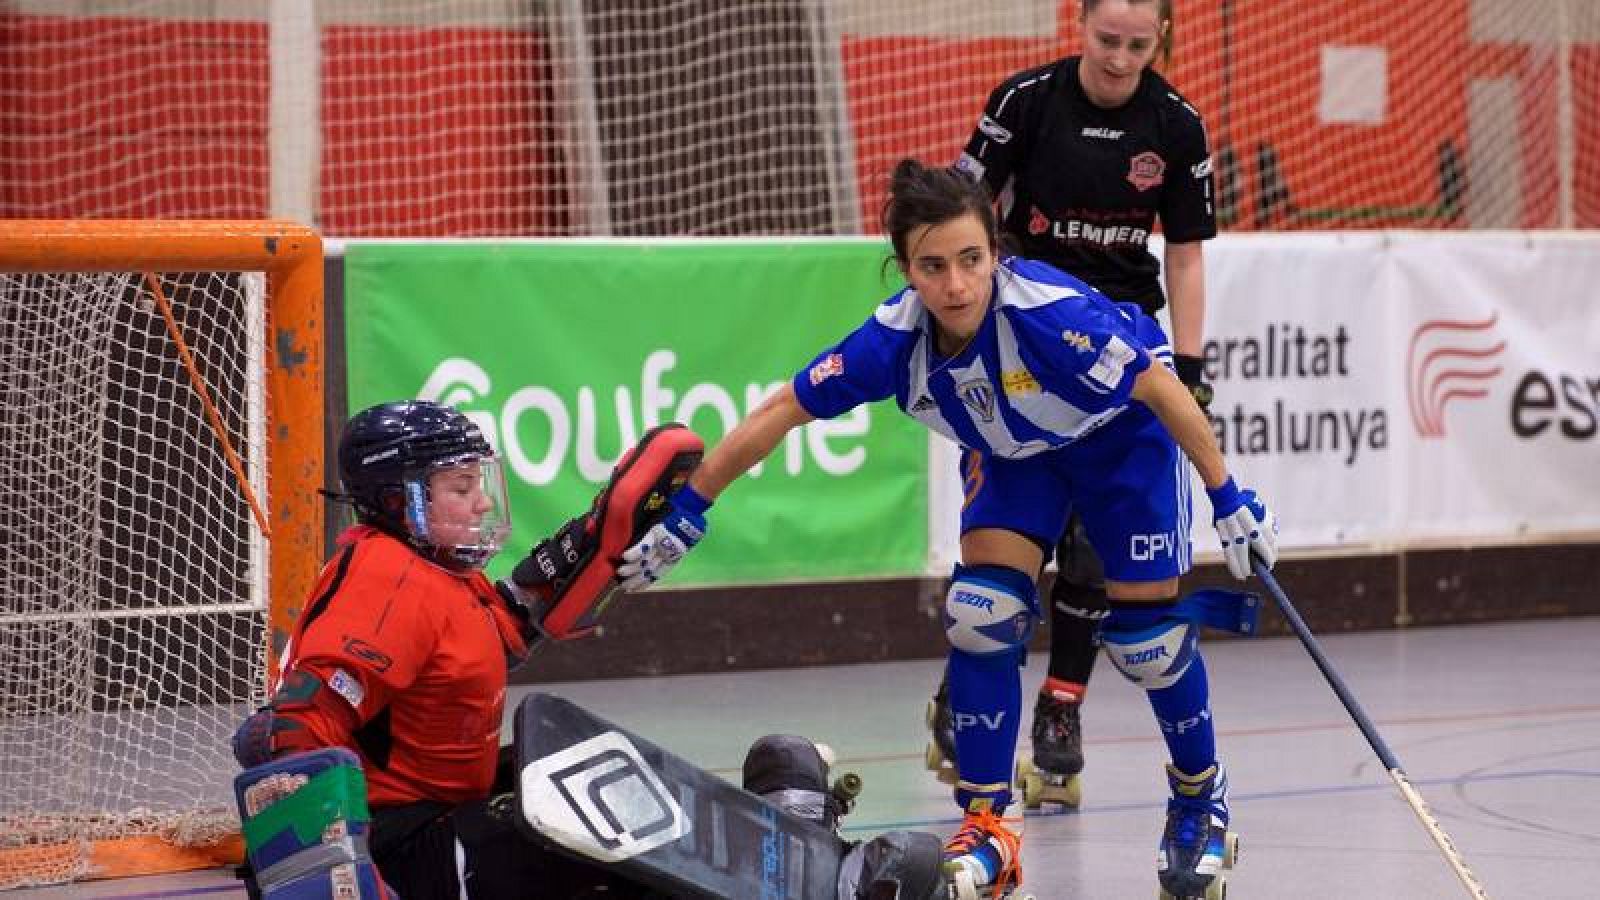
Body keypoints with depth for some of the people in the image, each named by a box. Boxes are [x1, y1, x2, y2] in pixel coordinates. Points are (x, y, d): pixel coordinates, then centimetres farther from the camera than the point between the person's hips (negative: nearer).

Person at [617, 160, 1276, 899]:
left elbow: (1164, 390, -30)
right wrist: (681, 517, -19)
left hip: (1124, 432, -3)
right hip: (1014, 450, 4)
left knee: (1146, 631, -4)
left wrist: (1230, 500, -24)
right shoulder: (894, 338, -28)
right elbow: (779, 413, -20)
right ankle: (986, 827, 2)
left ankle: (1201, 799, 23)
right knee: (981, 612, -11)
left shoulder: (1052, 312, -40)